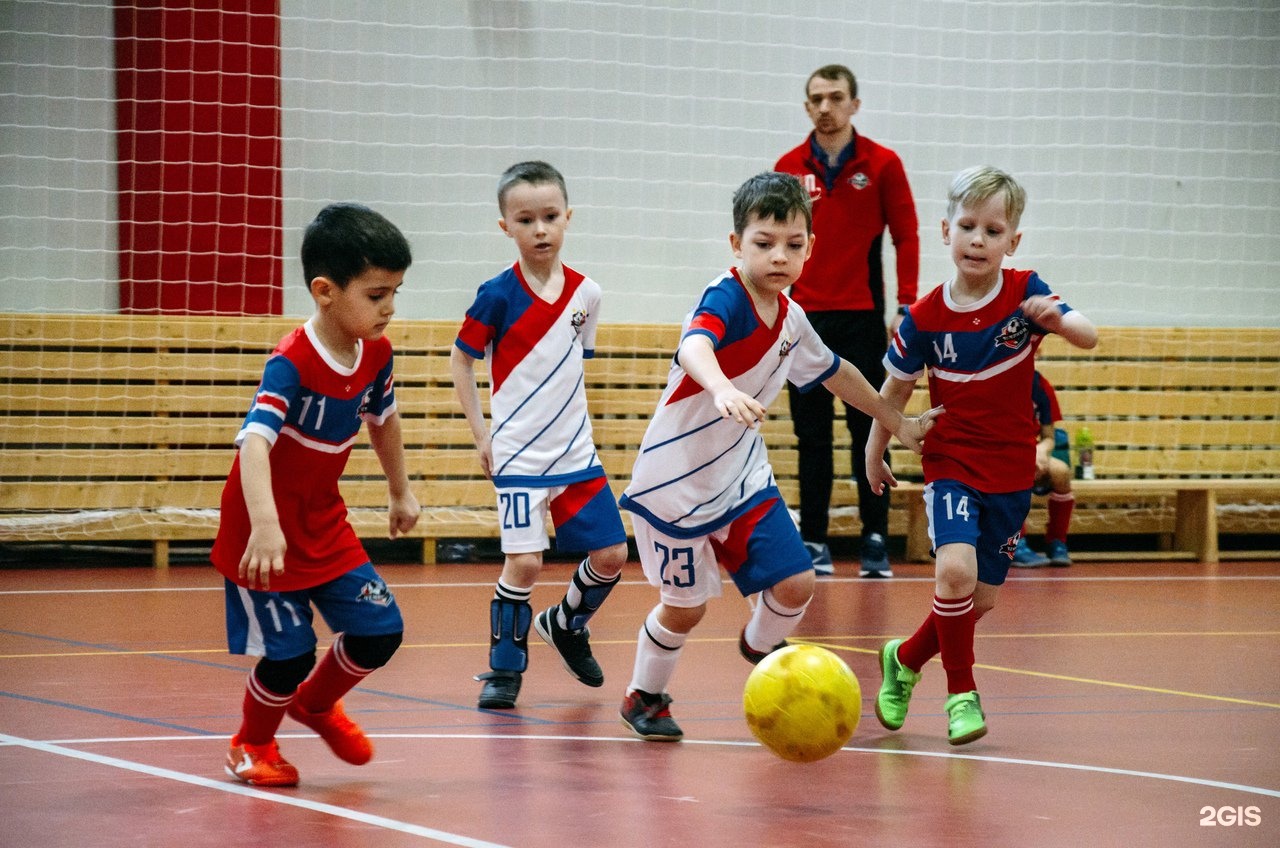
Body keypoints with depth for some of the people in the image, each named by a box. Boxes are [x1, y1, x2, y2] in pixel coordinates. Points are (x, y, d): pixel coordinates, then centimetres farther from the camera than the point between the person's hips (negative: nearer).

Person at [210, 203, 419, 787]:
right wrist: (264, 525, -55)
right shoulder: (291, 364, -28)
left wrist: (401, 493, 26)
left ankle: (317, 704, 32)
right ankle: (252, 744, 24)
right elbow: (254, 441, -41)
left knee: (380, 631, 2)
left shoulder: (376, 354, -5)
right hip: (268, 533, -7)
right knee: (289, 652, -6)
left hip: (325, 525, 7)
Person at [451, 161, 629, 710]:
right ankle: (505, 668, 4)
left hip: (577, 453, 5)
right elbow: (460, 361, -1)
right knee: (524, 561, -12)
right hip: (518, 455, -5)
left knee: (611, 554, 5)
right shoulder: (498, 296, -11)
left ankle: (567, 624, 32)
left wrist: (570, 424, 13)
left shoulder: (585, 294, 2)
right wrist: (480, 433, -5)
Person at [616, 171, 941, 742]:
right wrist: (723, 391, -67)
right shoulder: (725, 299, -23)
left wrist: (896, 422, 30)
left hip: (743, 477, 6)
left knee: (796, 582, -1)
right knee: (684, 605, 4)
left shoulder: (791, 319, 0)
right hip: (676, 481, -6)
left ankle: (761, 644, 33)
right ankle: (645, 696, 31)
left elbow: (834, 373, 20)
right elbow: (694, 347, -46)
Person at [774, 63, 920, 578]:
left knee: (868, 430, 0)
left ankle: (875, 541, 4)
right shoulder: (789, 169, 7)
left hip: (861, 318, -2)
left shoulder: (882, 164, 1)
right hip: (805, 318, 2)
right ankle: (814, 541, 7)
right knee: (811, 435, 4)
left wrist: (906, 305, -6)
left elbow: (906, 236, 1)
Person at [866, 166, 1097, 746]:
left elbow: (1088, 337, -20)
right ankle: (961, 692, -6)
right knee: (956, 568, -25)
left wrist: (1056, 318, -41)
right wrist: (875, 453, 15)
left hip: (1011, 472, 2)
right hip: (950, 464, -2)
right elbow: (896, 388, 7)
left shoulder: (1024, 293, -8)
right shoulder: (925, 318, -7)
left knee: (980, 599, 8)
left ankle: (906, 659, 35)